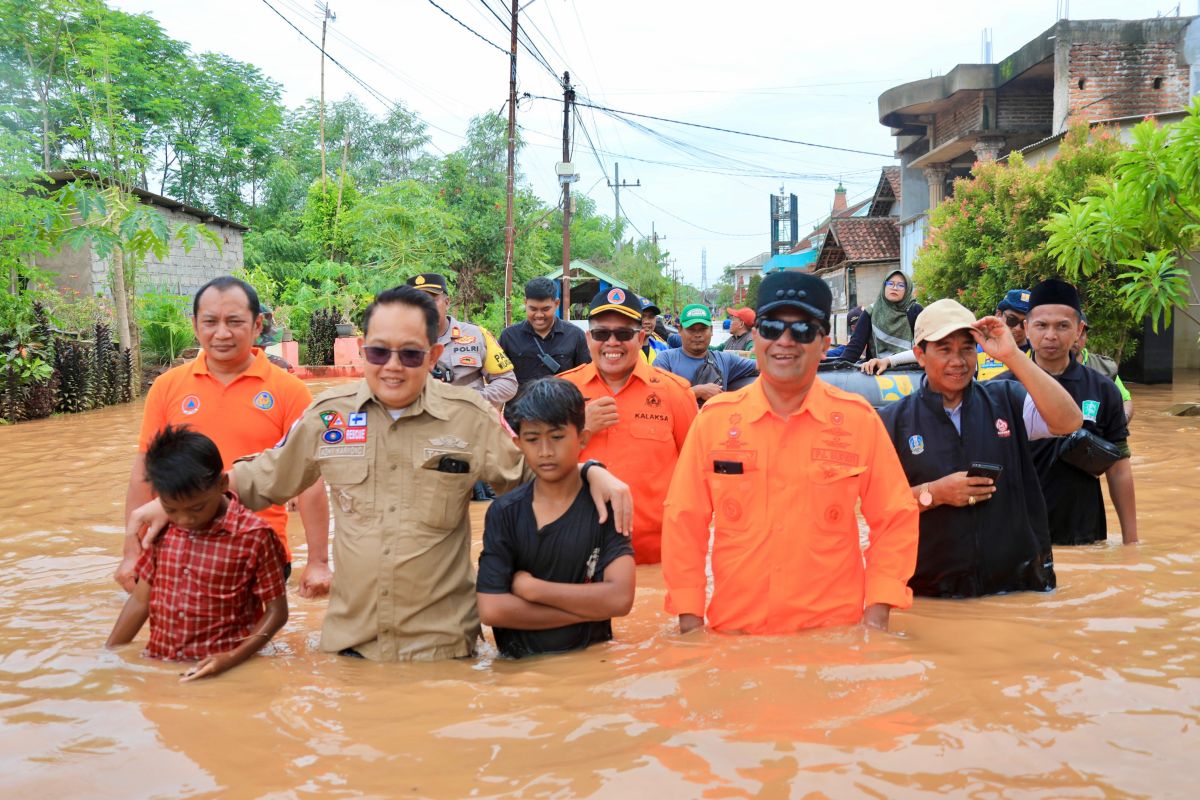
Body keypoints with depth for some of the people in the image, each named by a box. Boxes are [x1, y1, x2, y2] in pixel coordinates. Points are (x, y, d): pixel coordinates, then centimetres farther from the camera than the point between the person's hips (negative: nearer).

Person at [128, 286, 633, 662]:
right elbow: (262, 478, 12)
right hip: (350, 639, 2)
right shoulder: (329, 414, 1)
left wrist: (590, 472, -15)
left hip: (441, 643, -2)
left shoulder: (469, 418, -6)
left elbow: (529, 474, 2)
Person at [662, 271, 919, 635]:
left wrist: (877, 615, -7)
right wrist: (690, 620, -4)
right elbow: (684, 522, 0)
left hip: (835, 633, 0)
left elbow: (894, 520, 1)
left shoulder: (858, 419, -3)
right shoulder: (714, 418, -2)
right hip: (733, 630, 1)